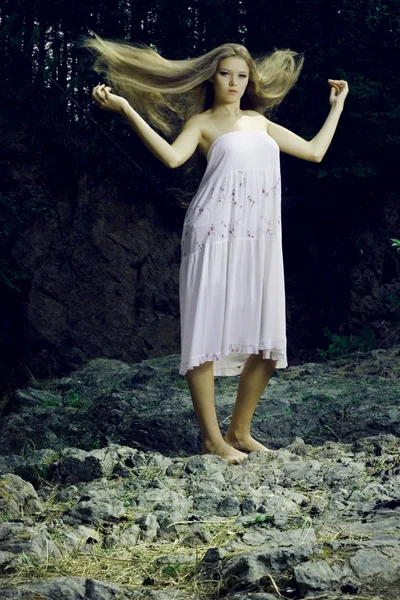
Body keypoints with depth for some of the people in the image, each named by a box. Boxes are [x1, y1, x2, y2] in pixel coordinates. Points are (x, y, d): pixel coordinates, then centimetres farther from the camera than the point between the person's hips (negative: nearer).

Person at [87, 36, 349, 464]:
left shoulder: (259, 121, 23)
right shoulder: (201, 122, 7)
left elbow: (314, 151, 26)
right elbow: (172, 156, -14)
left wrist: (337, 105, 34)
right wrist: (125, 109, -18)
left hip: (260, 240, 6)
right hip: (217, 233, -5)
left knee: (267, 341, 3)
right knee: (206, 330, -6)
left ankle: (240, 431, 16)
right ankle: (212, 437, 0)